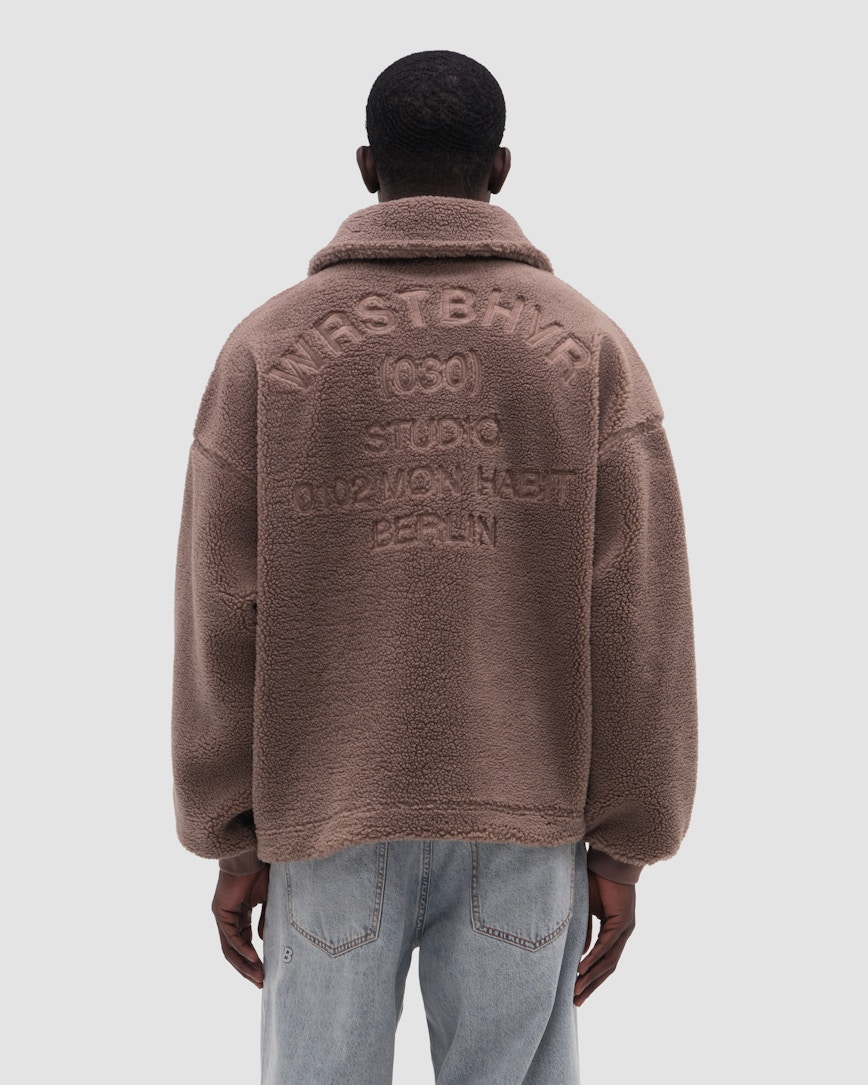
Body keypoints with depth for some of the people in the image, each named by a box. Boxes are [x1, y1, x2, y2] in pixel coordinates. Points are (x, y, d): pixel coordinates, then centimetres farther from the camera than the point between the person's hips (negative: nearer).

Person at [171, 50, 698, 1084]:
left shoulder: (265, 347, -3)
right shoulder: (590, 345, -3)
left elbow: (222, 616, -4)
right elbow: (637, 619, -7)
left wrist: (233, 841, 4)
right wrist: (623, 847, 1)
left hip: (333, 815, 0)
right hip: (525, 826, 0)